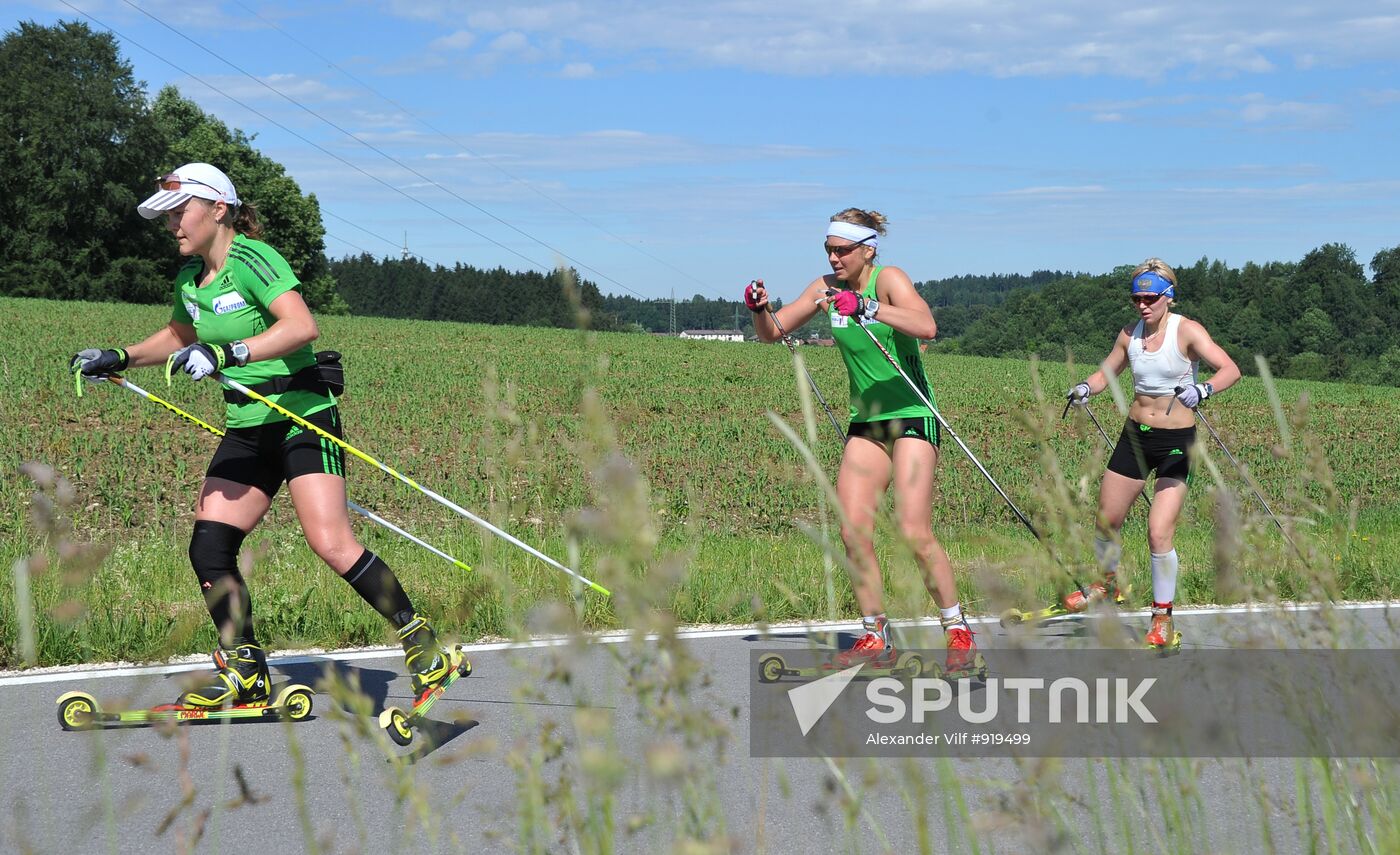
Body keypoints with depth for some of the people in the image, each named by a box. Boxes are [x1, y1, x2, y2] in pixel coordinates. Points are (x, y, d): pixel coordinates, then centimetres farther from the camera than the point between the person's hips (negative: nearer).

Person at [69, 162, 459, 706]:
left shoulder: (252, 259, -14)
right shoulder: (190, 280, 11)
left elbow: (301, 326, -30)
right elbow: (178, 336, 34)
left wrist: (225, 354, -37)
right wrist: (119, 358, 22)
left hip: (301, 416, -8)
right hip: (246, 430, 8)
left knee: (331, 543, -19)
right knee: (208, 547, -3)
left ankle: (423, 645, -7)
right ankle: (245, 675, 9)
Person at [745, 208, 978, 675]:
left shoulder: (889, 279, -13)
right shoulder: (826, 287, 4)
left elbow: (926, 326, -32)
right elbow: (773, 332, 10)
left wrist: (867, 307, -43)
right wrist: (759, 309, -12)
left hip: (912, 417, -6)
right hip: (865, 422, 6)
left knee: (914, 532, -15)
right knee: (853, 531, -5)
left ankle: (959, 633, -1)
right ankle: (876, 639, 6)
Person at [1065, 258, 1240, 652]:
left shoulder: (1186, 331, -13)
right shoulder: (1130, 334, 3)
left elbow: (1230, 369, -23)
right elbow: (1107, 372, 15)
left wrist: (1203, 389, -43)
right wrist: (1085, 387, -7)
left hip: (1176, 441, -5)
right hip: (1135, 435, 5)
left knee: (1159, 534, -14)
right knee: (1106, 522, 14)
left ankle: (1163, 621, 2)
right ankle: (1108, 584, 44)